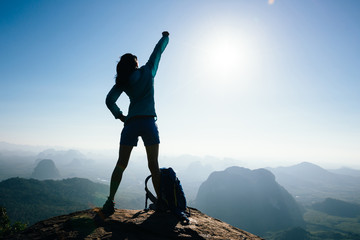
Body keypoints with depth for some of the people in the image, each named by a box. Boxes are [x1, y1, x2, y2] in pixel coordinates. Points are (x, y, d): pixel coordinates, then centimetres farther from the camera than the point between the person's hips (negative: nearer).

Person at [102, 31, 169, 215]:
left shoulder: (122, 82, 10)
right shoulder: (147, 71, 6)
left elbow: (109, 100, 2)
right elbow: (158, 51, 18)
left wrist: (119, 116, 13)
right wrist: (165, 37, 34)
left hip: (131, 123, 2)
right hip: (148, 122, -2)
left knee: (121, 164, 5)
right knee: (153, 165, 3)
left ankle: (110, 200, -1)